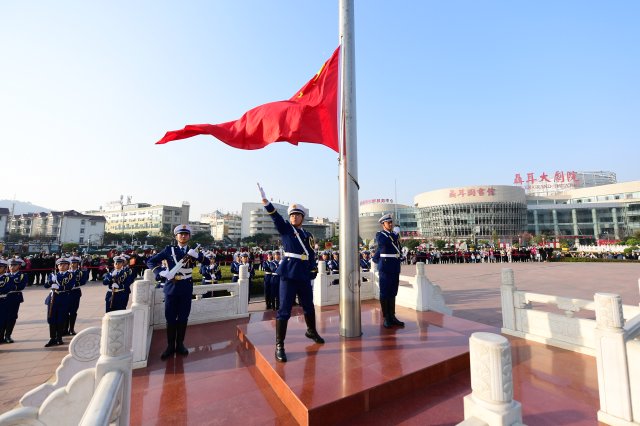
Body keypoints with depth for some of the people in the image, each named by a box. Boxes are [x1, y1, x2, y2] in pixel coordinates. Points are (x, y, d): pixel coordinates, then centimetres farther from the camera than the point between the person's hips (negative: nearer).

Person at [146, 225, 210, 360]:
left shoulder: (192, 251, 4)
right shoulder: (169, 250, 2)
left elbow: (207, 262, -6)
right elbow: (150, 261, 2)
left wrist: (197, 255, -24)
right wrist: (161, 272, -14)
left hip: (186, 289, 1)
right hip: (171, 288, -1)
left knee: (183, 318, 9)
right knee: (170, 318, 7)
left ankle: (180, 344, 24)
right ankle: (170, 346, 21)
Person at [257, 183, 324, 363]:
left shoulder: (308, 235, 13)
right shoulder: (285, 229, 1)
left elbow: (312, 255, 12)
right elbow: (275, 216, -15)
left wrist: (313, 272, 3)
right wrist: (265, 200, -29)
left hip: (304, 276, 5)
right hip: (288, 274, -5)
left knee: (309, 306, 19)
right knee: (284, 310, -5)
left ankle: (311, 331, 43)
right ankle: (279, 346, 7)